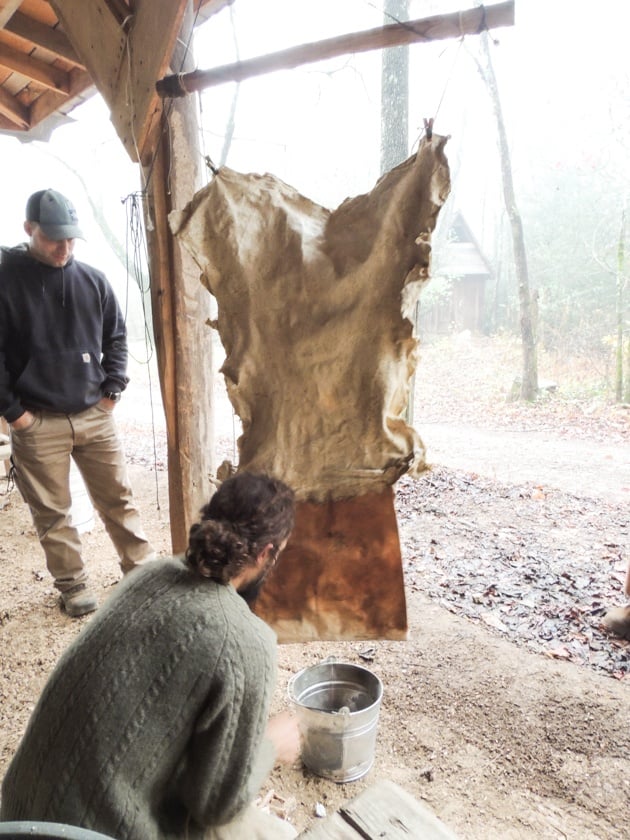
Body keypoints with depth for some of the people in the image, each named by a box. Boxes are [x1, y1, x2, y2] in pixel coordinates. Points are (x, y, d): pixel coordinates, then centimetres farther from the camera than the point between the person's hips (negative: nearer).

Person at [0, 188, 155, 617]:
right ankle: (73, 585, 27)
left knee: (119, 499, 10)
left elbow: (116, 338, 12)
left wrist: (113, 389, 3)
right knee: (52, 513, 9)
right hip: (37, 423, -2)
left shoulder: (94, 281, 3)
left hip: (95, 416, 2)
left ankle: (144, 572, 24)